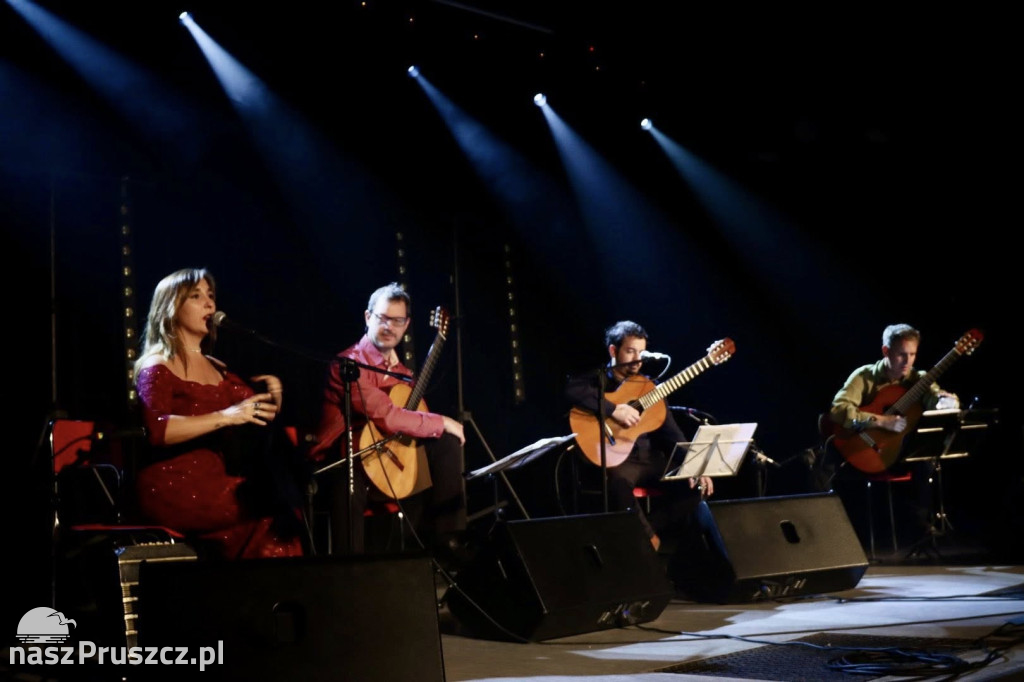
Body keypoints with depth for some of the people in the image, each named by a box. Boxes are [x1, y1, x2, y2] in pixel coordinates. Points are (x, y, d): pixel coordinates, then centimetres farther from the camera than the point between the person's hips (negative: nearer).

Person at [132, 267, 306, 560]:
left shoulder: (216, 368, 21)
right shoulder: (157, 367, -2)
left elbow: (255, 409, 19)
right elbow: (157, 430, -19)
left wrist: (273, 399, -4)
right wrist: (225, 417, -27)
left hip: (214, 481, 7)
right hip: (171, 487, -6)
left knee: (284, 506, -19)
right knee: (274, 513, -21)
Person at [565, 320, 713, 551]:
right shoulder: (598, 380, 0)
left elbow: (670, 431, 11)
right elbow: (572, 389, -24)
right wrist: (614, 409, -28)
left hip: (651, 459, 5)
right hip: (616, 460, -5)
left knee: (699, 483, -13)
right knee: (619, 479, -39)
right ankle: (647, 538, -18)